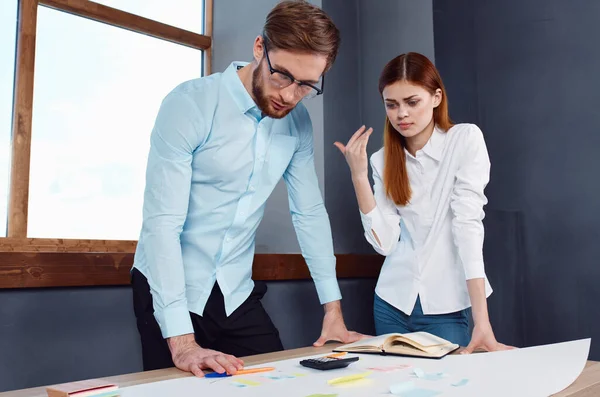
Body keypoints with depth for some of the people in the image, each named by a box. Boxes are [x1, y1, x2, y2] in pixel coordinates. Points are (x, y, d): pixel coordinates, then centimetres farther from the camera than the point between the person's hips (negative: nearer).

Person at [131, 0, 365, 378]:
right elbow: (162, 221, -23)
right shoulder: (190, 104, -20)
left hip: (238, 295, 5)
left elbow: (310, 212, 3)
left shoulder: (298, 122, -3)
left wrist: (333, 309, 3)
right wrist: (182, 343, -27)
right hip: (169, 291, -4)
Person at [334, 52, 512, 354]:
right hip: (393, 303, 4)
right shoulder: (383, 160, 4)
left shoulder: (465, 139, -7)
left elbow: (468, 224, -18)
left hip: (448, 306, -3)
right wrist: (359, 175, -11)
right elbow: (385, 242, -5)